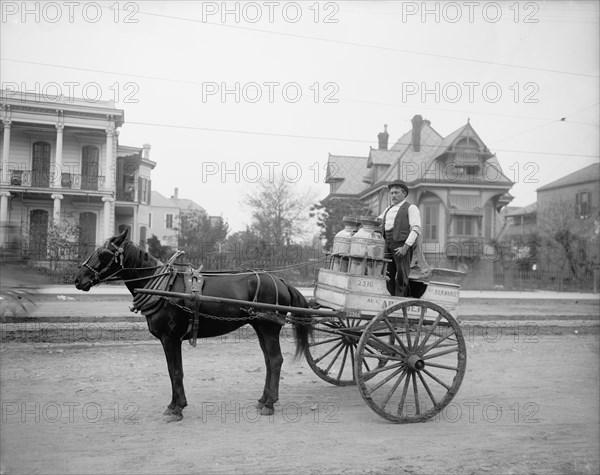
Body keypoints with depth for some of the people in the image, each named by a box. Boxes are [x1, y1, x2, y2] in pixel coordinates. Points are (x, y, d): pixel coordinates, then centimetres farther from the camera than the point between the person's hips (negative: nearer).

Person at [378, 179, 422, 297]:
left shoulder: (411, 208, 2)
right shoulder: (388, 209, 23)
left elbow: (416, 229, -9)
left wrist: (405, 247, -18)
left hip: (402, 245, -6)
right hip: (388, 244, 6)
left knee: (401, 276, -6)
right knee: (388, 275, 4)